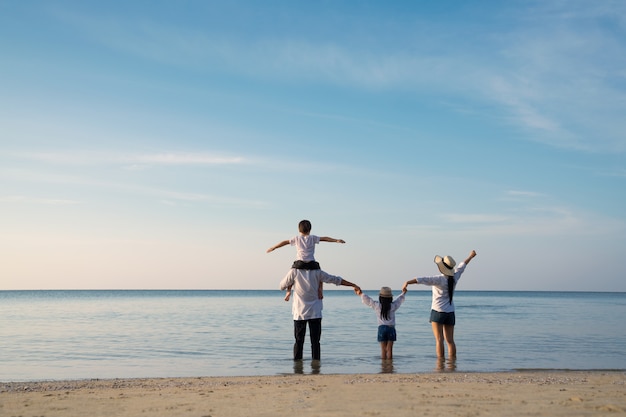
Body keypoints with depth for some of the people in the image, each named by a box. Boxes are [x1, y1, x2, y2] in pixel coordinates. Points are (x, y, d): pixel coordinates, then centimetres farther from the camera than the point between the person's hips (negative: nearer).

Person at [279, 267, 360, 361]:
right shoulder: (317, 272, -2)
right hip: (315, 312, 0)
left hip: (299, 313, 0)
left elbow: (282, 286, 5)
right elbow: (336, 280, 4)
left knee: (299, 341, 5)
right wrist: (353, 285, 12)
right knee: (315, 342, 4)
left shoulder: (294, 272, -5)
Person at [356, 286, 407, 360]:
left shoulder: (377, 306, -2)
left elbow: (367, 299, 6)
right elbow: (399, 299, 19)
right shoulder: (393, 306, 0)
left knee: (383, 350, 5)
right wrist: (403, 293, 39)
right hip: (391, 328, 0)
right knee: (390, 349, 2)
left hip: (382, 328, 0)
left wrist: (361, 294, 24)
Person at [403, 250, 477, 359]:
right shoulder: (454, 277, 4)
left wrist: (408, 282, -35)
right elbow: (461, 267, 22)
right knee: (450, 340, 8)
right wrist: (470, 257, 40)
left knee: (439, 339, -9)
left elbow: (423, 280, -27)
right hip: (450, 313, 6)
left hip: (438, 312, -6)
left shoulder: (439, 279, -14)